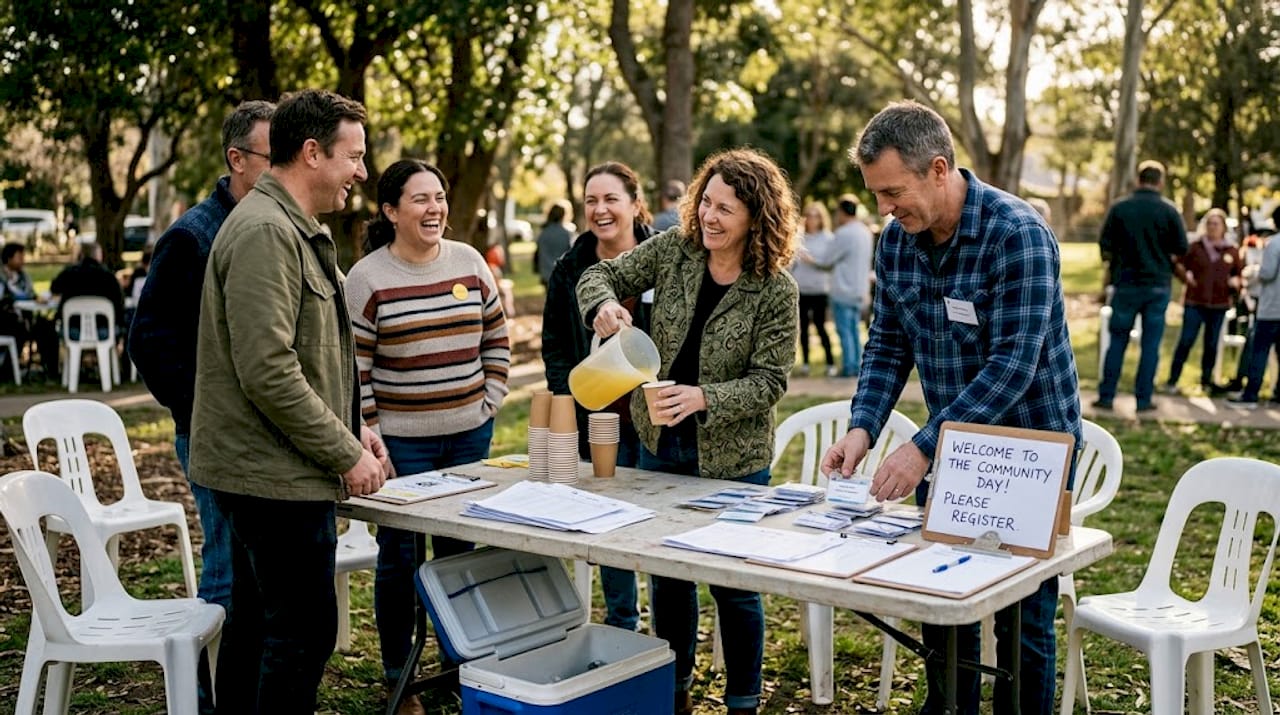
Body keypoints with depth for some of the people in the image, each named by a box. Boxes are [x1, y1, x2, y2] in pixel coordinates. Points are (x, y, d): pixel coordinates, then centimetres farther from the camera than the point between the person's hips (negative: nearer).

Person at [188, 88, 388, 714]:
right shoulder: (266, 232, -18)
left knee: (255, 623, 18)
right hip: (278, 475, -11)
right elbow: (269, 372, -24)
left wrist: (351, 425, 12)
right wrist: (346, 453, -16)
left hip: (261, 473, 11)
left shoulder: (291, 229, 16)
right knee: (304, 632, -4)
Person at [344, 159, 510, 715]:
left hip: (469, 435, 4)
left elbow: (497, 340, 13)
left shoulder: (470, 263, 5)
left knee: (461, 549, 12)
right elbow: (353, 368, -7)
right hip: (400, 440, -4)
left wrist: (489, 402, 7)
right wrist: (371, 438, -10)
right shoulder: (367, 278, -7)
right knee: (400, 557, 4)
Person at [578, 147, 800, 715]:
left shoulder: (775, 288, -15)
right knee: (667, 575, 17)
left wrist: (703, 398, -30)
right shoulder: (674, 249, -5)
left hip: (732, 455, -4)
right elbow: (599, 276, 1)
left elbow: (769, 380, -16)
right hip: (660, 444, 4)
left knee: (733, 584, 6)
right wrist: (605, 305, -22)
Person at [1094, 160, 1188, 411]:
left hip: (1126, 284, 0)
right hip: (1159, 285, 0)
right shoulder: (1169, 210, -4)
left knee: (1118, 341, 7)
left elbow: (1105, 246, -2)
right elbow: (1181, 249, -3)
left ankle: (1106, 396, 7)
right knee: (1151, 344, 5)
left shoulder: (1120, 208, -3)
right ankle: (1143, 399, 7)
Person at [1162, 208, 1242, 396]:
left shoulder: (1232, 252, 5)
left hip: (1218, 305, 2)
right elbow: (1179, 265, 10)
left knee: (1212, 345, 9)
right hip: (1194, 302, -2)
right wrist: (1185, 276, -10)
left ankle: (1206, 381, 22)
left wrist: (1236, 282, -8)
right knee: (1186, 341, -5)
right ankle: (1172, 380, 1)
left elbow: (1238, 274, 14)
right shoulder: (1195, 247, 1)